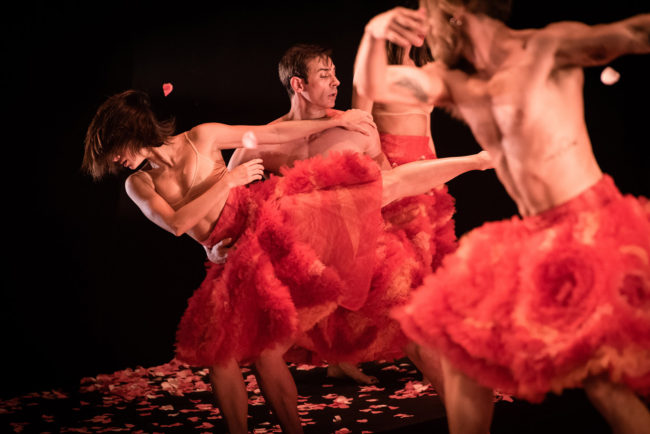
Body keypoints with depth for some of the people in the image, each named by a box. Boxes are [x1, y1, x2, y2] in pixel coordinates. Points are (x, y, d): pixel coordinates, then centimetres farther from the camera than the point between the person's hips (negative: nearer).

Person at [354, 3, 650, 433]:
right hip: (535, 237, 8)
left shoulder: (550, 47, -8)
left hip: (590, 226, -7)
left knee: (599, 377, -14)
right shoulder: (453, 81, 10)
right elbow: (373, 86, 3)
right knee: (459, 344, 9)